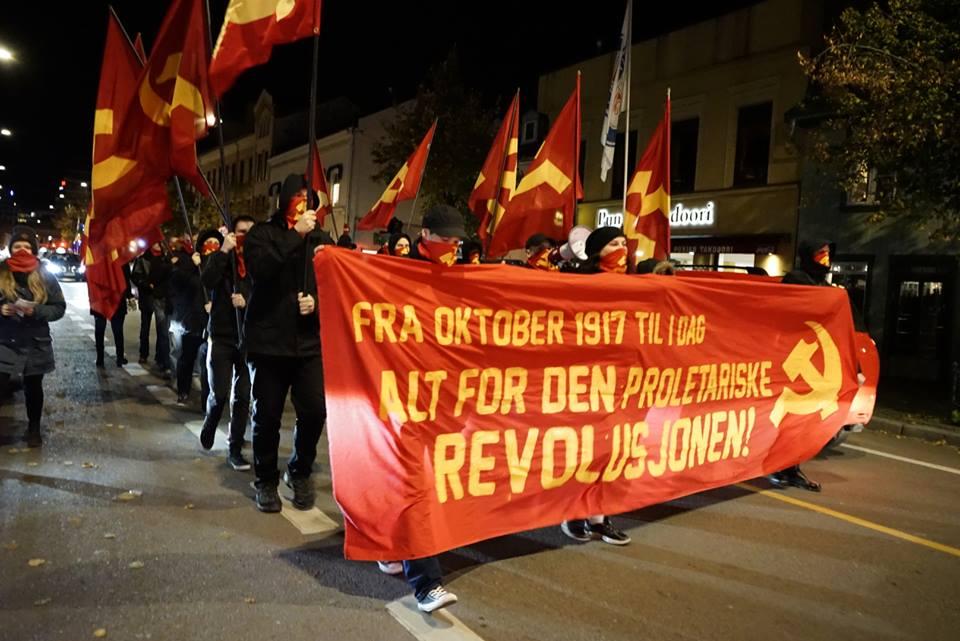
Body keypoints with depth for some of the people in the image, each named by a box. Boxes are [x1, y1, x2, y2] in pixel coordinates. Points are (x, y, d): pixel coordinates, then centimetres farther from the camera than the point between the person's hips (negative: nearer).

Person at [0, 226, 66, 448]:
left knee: (33, 388, 14)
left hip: (36, 343, 1)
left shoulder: (44, 276, 0)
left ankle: (34, 428, 31)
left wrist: (37, 310, -18)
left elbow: (59, 307, -1)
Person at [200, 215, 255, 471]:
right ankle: (209, 426, 30)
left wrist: (247, 302, -18)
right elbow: (207, 282, -17)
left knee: (243, 395, 2)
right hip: (221, 336, -1)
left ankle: (235, 450, 13)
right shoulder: (220, 257, 2)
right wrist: (224, 251, -20)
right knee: (220, 393, -3)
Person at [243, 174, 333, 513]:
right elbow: (260, 269, -16)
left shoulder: (321, 238, 9)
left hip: (310, 340, 1)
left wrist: (317, 302, -9)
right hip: (268, 338, -1)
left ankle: (300, 472, 21)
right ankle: (266, 481, 26)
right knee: (267, 415, 5)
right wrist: (296, 235, -17)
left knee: (315, 410, -6)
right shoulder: (261, 233, 4)